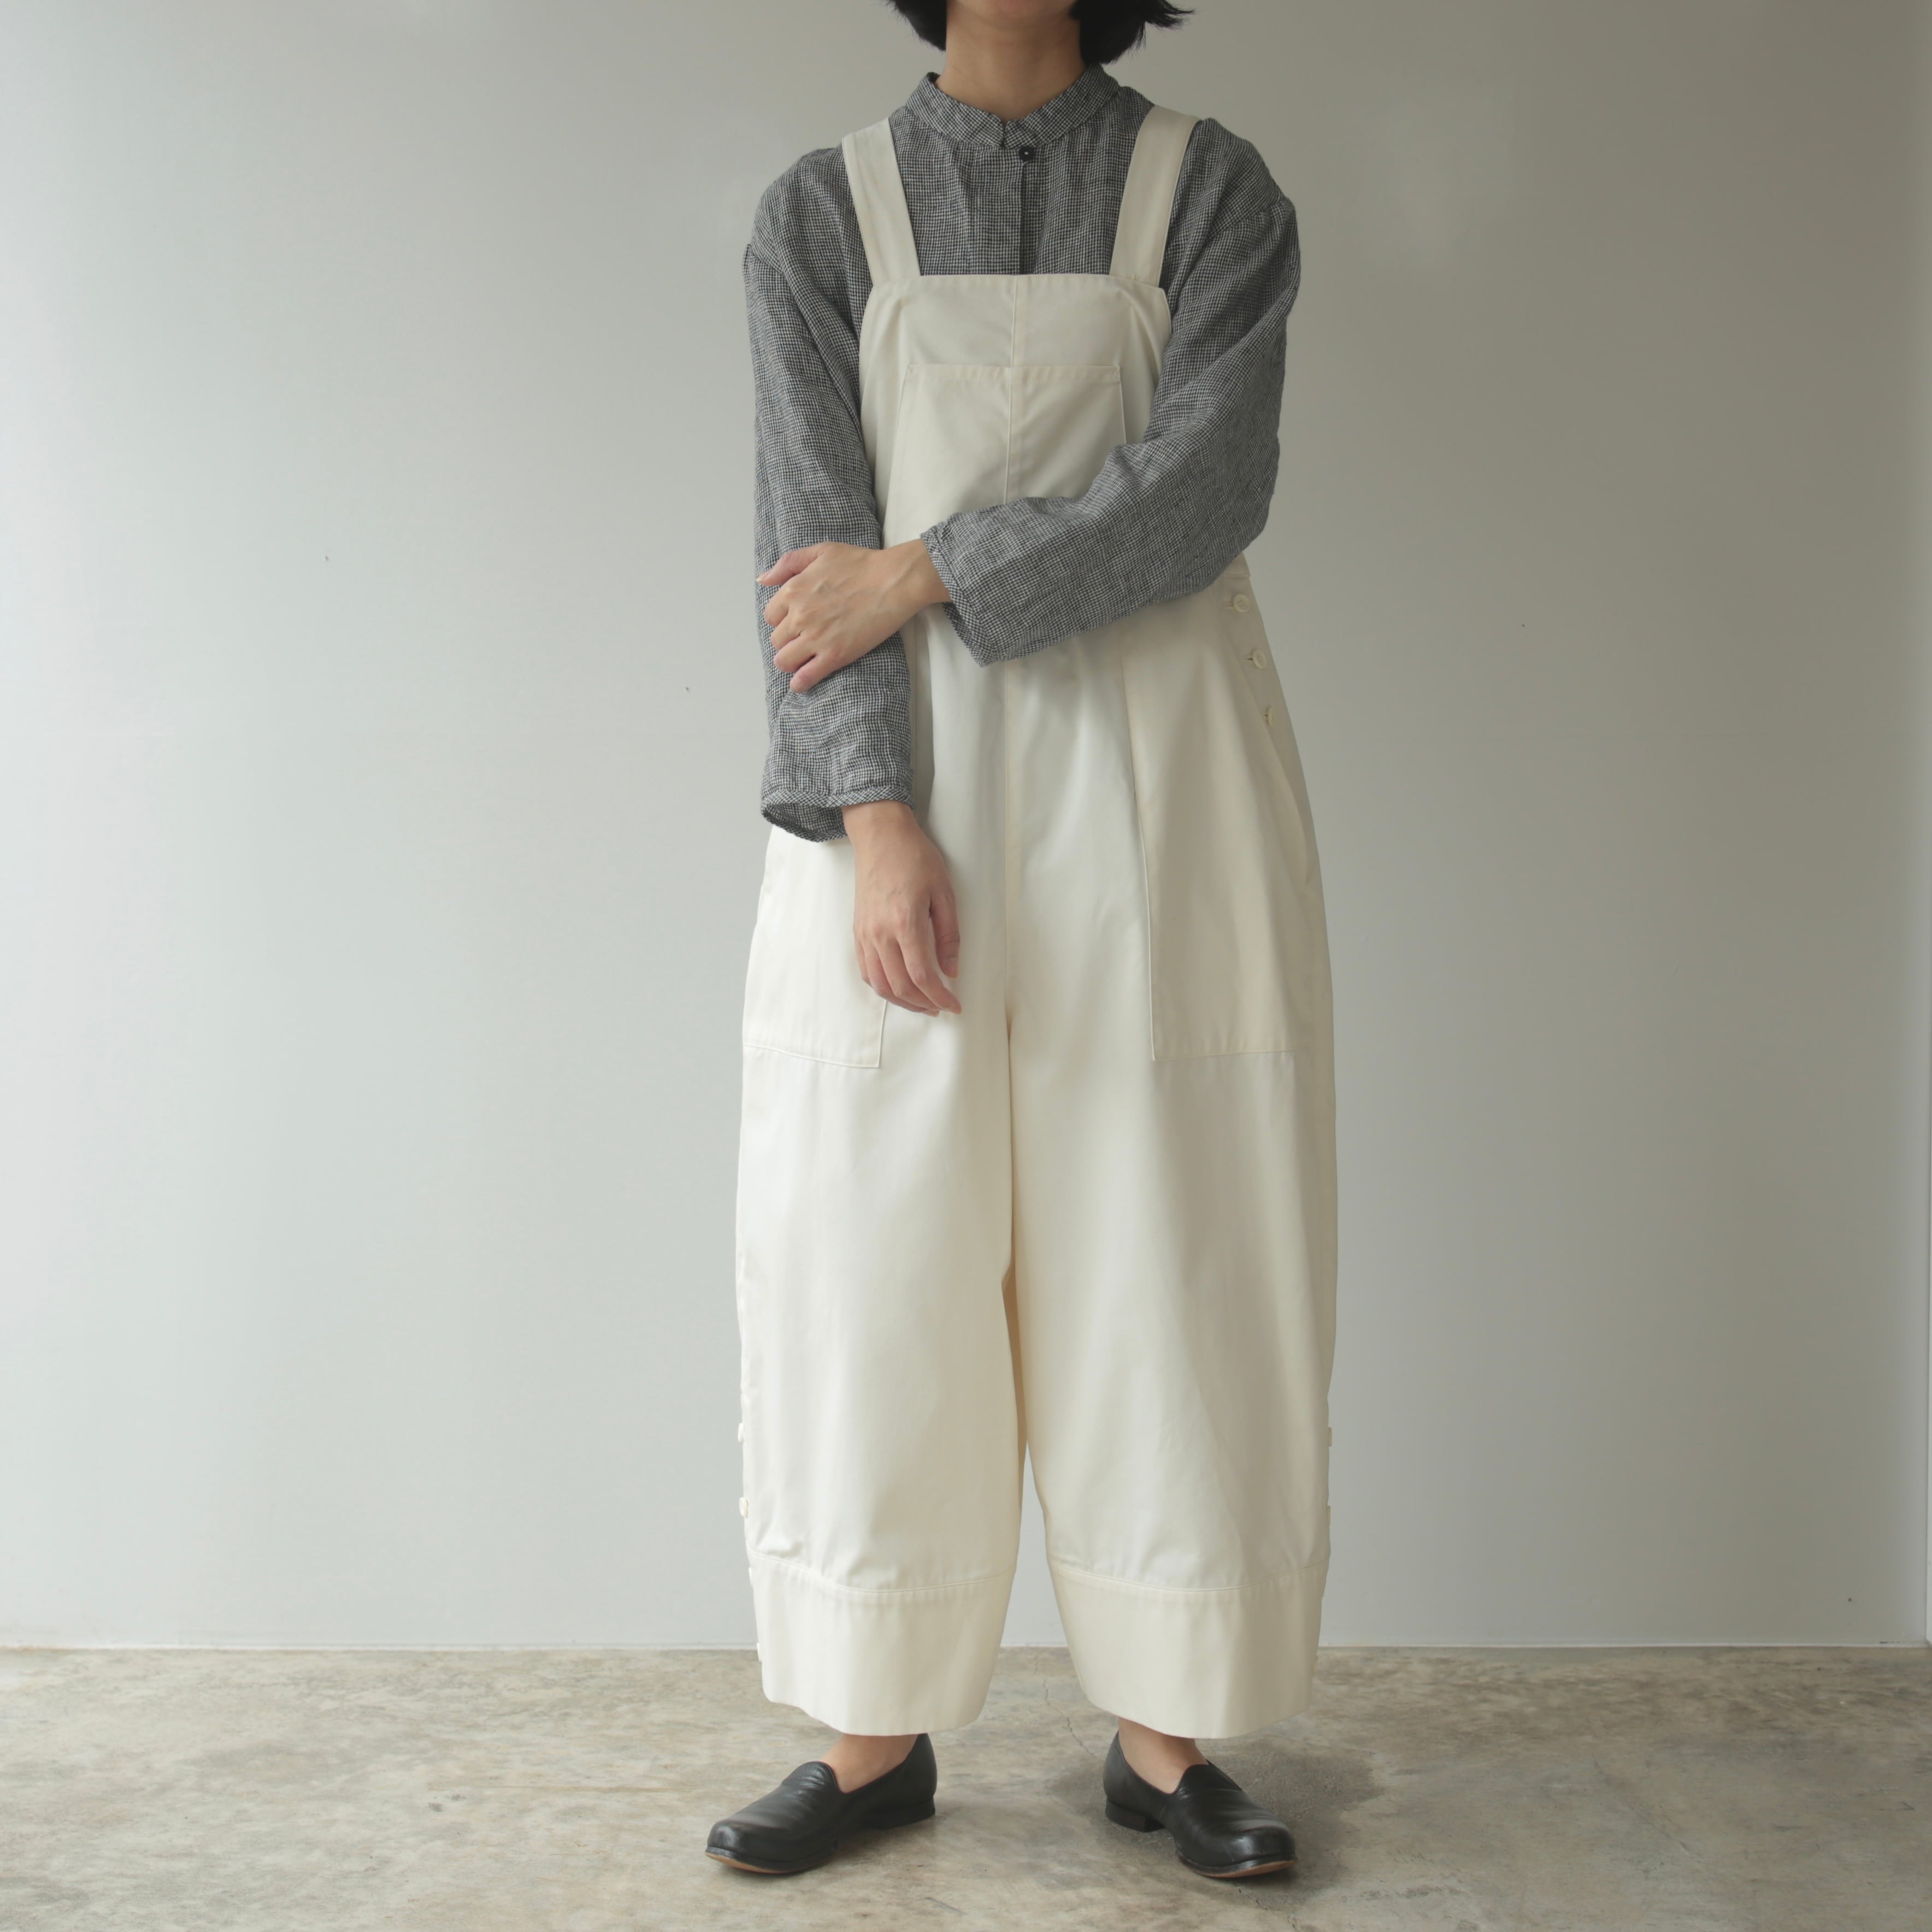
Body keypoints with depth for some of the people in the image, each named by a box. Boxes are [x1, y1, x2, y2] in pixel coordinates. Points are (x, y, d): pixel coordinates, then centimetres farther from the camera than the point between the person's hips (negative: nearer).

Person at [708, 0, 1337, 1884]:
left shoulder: (1213, 193, 6)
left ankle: (1163, 1738, 17)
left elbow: (1201, 489, -9)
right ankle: (876, 1736, 16)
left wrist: (914, 574, -12)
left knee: (1161, 1253, 3)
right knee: (873, 1257, 1)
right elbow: (812, 534, -4)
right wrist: (876, 819, -16)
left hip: (1151, 792, 0)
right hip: (904, 800, 1)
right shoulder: (819, 214, 7)